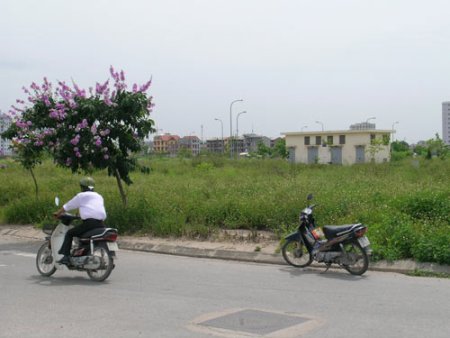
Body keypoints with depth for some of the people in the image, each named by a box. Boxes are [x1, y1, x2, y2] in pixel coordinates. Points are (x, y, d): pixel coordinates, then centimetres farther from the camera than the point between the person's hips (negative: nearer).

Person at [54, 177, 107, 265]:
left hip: (89, 222, -5)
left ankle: (66, 256, -5)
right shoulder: (99, 196, 26)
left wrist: (58, 213, 35)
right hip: (100, 224, 5)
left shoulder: (81, 196, 11)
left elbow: (67, 206, 17)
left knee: (69, 234, 7)